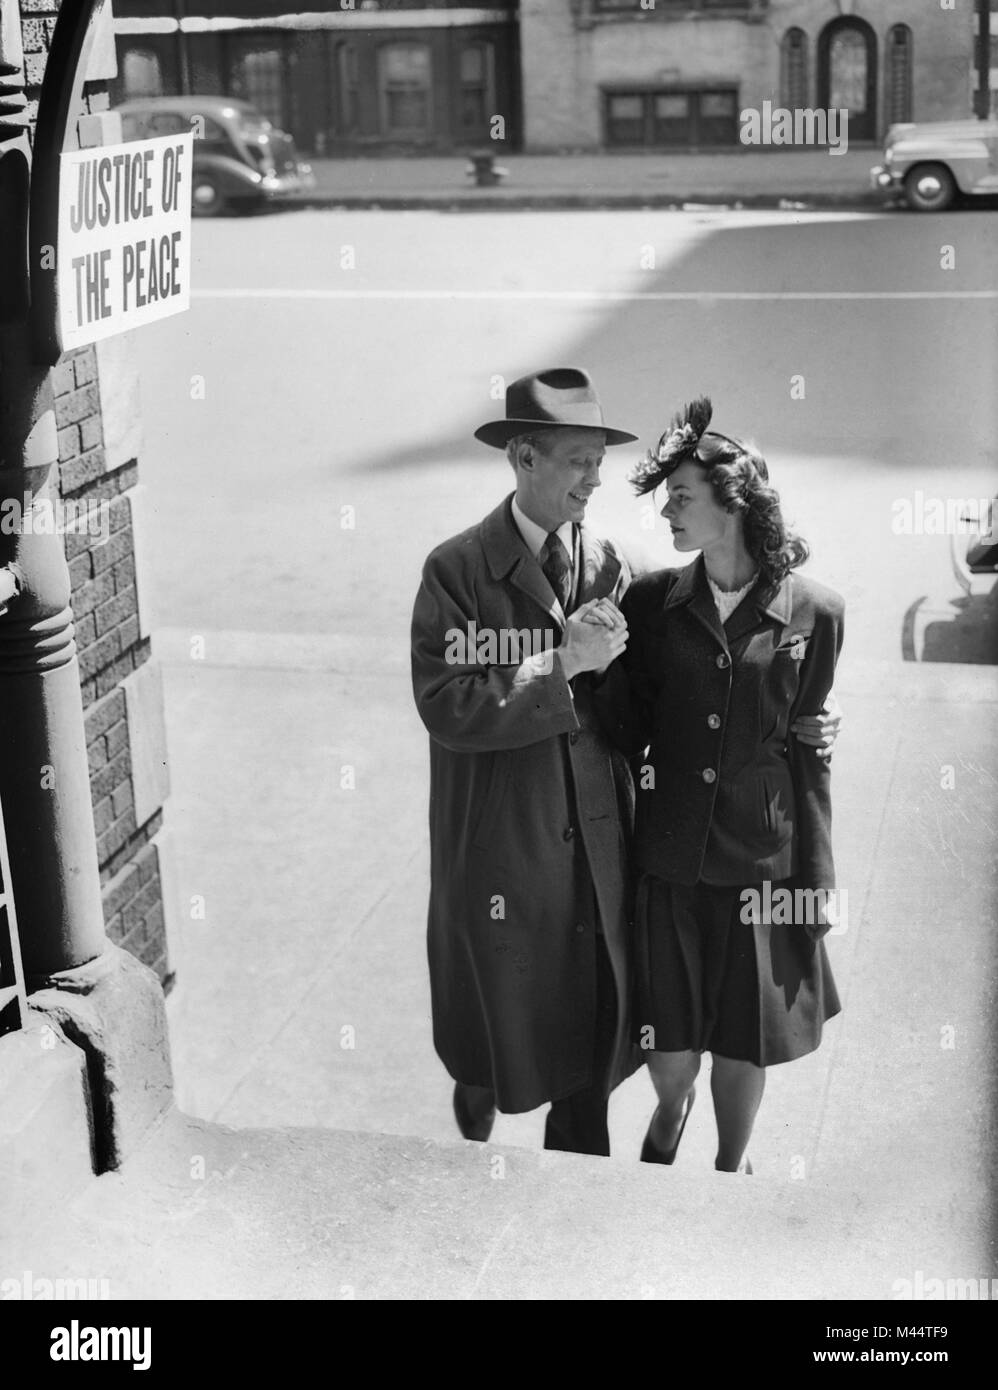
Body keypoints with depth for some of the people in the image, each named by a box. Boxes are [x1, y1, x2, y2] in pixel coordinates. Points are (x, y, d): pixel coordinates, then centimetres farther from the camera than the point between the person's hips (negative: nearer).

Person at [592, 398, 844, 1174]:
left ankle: (732, 1164, 39)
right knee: (668, 1030, 12)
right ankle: (671, 1109, 48)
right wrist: (601, 660, -17)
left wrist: (817, 877, -1)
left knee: (745, 1035, 12)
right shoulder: (652, 602, -2)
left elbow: (811, 753, -2)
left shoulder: (814, 612, -7)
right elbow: (626, 732, 1)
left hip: (761, 858, -1)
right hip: (669, 849, 2)